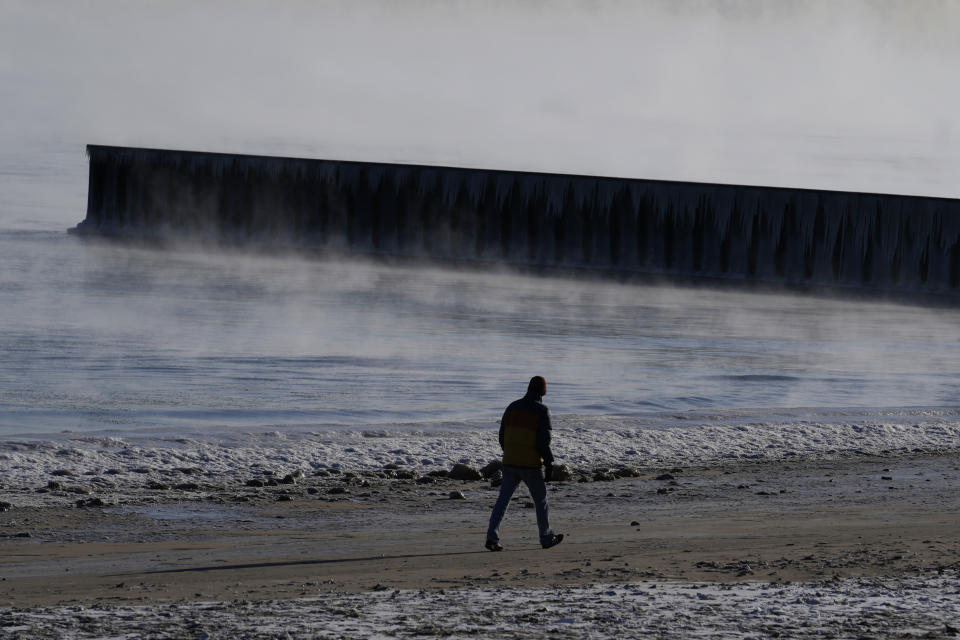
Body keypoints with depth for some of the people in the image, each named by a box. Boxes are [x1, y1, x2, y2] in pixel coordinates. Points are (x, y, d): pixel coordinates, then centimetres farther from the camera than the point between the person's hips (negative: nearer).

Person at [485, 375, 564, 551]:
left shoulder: (512, 407, 8)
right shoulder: (541, 411, -10)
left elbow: (502, 437, 13)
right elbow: (544, 441, -15)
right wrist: (549, 465, -10)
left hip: (509, 463, 4)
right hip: (531, 464, -4)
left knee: (503, 500, 4)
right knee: (540, 499, 13)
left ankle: (492, 537, -10)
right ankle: (546, 537, 23)